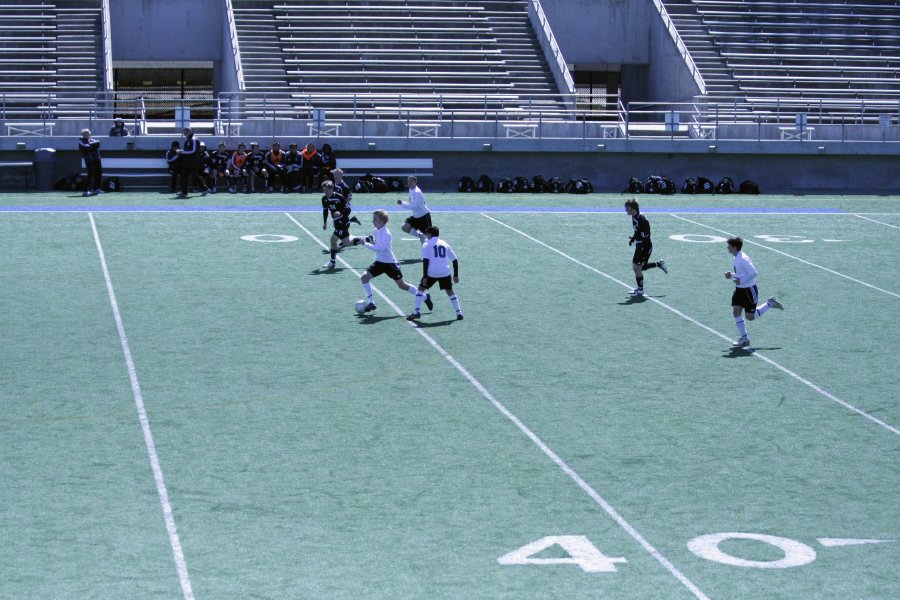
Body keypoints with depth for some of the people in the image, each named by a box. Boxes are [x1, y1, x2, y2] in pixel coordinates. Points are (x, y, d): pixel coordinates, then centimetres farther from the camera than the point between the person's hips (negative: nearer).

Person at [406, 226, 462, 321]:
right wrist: (456, 275, 21)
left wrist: (425, 277, -8)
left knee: (421, 289, 13)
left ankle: (416, 312, 2)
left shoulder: (427, 245, 4)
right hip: (445, 272, 3)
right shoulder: (445, 244, 16)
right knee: (450, 291, 19)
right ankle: (459, 313, 11)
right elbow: (455, 260, 14)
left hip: (432, 272, -3)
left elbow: (425, 261, -7)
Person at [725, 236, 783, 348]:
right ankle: (744, 339, 3)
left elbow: (754, 273, -25)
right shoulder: (736, 258, 9)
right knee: (736, 312, -3)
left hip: (749, 290, -9)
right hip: (739, 289, 9)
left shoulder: (743, 259, -22)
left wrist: (741, 281, -25)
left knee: (750, 317, -1)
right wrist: (731, 275, 5)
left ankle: (770, 304, 19)